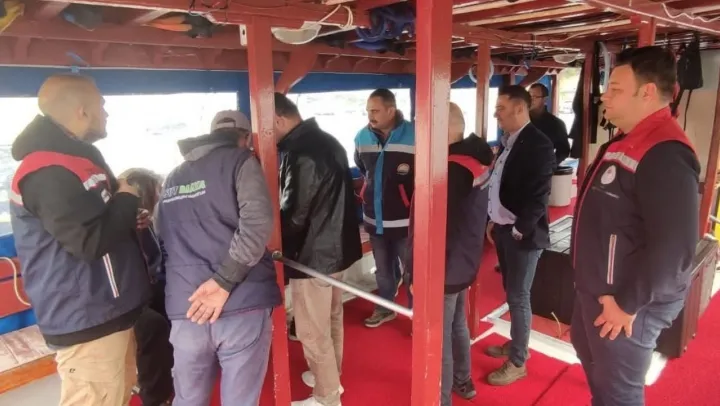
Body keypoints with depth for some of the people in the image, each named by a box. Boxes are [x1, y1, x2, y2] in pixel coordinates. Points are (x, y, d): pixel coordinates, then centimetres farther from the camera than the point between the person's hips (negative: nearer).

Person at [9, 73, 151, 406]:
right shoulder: (49, 171, -21)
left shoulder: (71, 159, 14)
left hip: (106, 312, 11)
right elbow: (91, 240, -28)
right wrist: (127, 200, -12)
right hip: (86, 322, -11)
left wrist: (127, 216, 6)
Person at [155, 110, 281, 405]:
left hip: (184, 309, 5)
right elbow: (257, 223, -15)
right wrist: (224, 280, -14)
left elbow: (166, 236, 22)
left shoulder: (173, 178, 20)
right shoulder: (240, 161, 1)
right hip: (242, 306, -4)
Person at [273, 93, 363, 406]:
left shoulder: (300, 154, -24)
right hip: (336, 246, 10)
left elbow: (293, 215, -23)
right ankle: (330, 376, 43)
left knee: (312, 331, 6)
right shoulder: (327, 141, 7)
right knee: (331, 319, 24)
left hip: (312, 253, -10)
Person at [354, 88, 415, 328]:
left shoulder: (414, 136, -17)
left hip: (406, 221, -5)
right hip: (375, 219, 5)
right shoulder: (363, 137, 1)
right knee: (383, 269, 22)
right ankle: (384, 308, 42)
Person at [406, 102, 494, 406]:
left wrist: (415, 273, -18)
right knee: (457, 324, 25)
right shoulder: (475, 159, 4)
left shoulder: (449, 170, -25)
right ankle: (463, 382, 44)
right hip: (464, 262, 10)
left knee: (437, 339, 5)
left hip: (443, 268, -10)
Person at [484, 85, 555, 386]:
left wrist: (519, 230, -16)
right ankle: (516, 344, 37)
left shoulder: (538, 144, -16)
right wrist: (494, 221, 11)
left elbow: (538, 195, -20)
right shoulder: (507, 141, 10)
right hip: (502, 229, 8)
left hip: (521, 234, -8)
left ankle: (517, 362, 18)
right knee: (511, 293, 19)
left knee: (518, 297, 3)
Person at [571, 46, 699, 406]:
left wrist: (629, 303, -22)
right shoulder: (625, 142, 8)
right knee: (590, 356, 29)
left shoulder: (665, 154, -25)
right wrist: (591, 285, 16)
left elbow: (673, 247, -31)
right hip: (597, 288, 10)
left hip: (625, 301, -10)